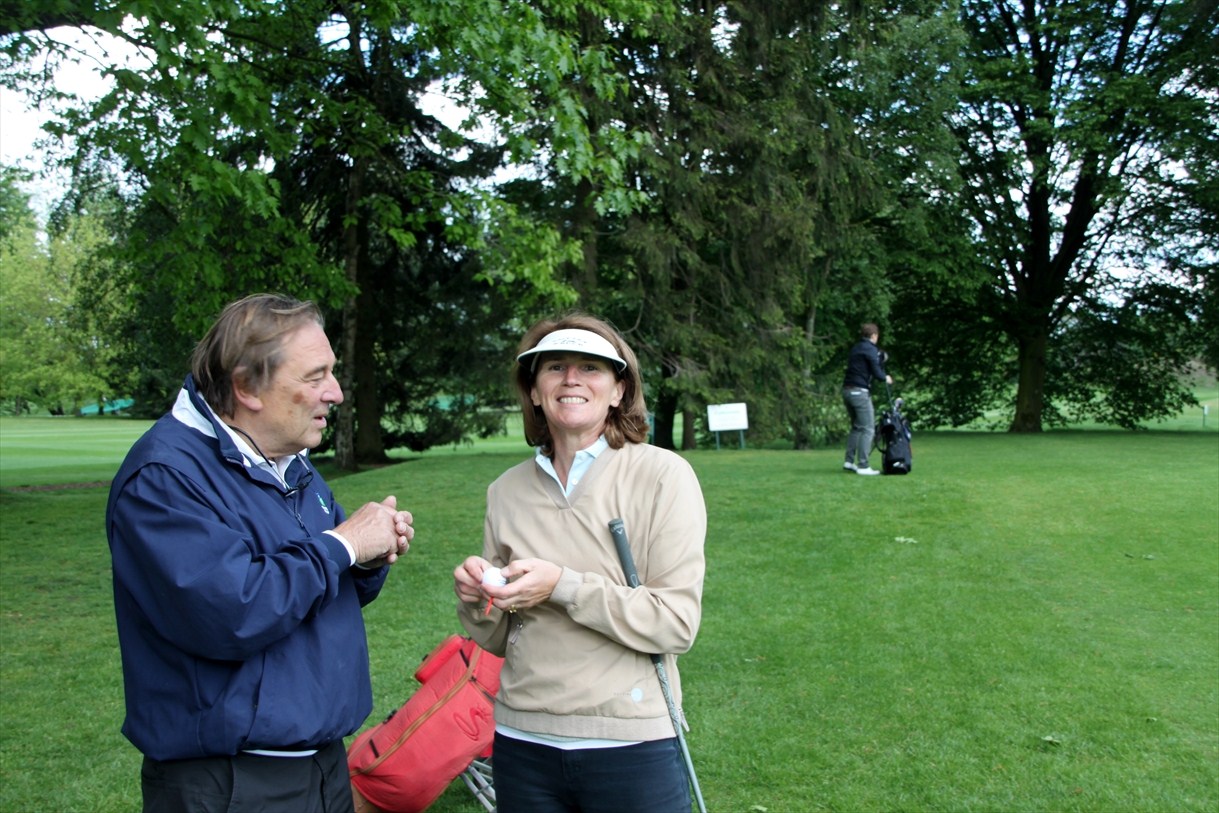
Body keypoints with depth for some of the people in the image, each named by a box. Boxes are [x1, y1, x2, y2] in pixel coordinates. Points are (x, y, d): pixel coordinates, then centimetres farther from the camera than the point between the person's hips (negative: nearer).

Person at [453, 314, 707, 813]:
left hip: (631, 746, -4)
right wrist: (477, 599, -10)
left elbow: (677, 623, -13)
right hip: (522, 741, 4)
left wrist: (563, 587, -21)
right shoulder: (507, 491, 4)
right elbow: (497, 640, 11)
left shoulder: (662, 475, -8)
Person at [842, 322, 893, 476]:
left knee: (856, 427, 18)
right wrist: (886, 378, 8)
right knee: (868, 429, -4)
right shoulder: (870, 349, -7)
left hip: (847, 390, 8)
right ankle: (863, 466, -8)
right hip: (860, 392, -8)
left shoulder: (855, 348, 18)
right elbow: (876, 372, -13)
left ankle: (849, 461, 16)